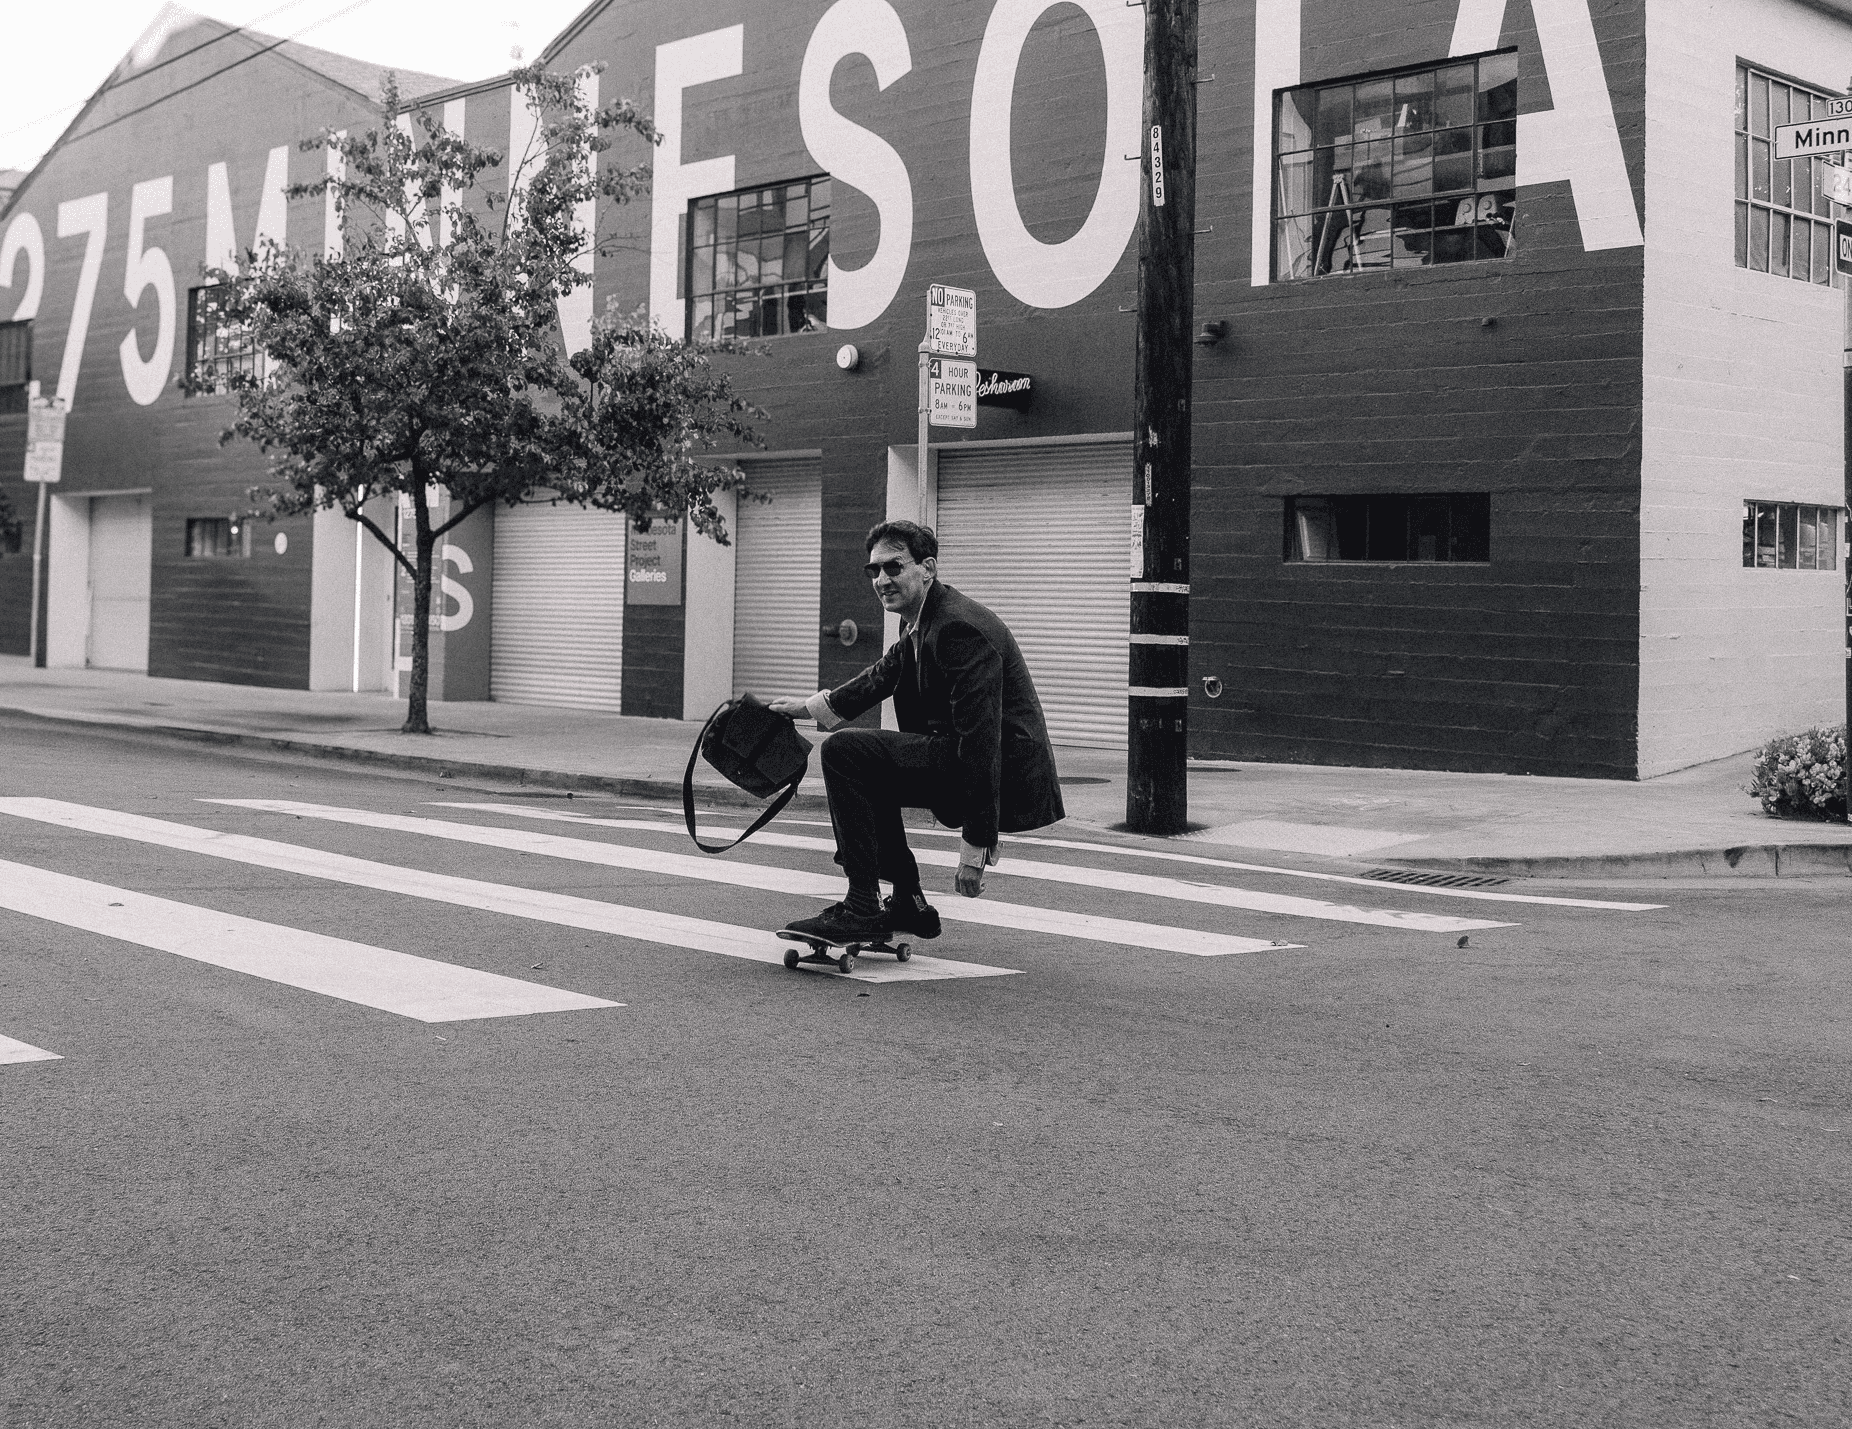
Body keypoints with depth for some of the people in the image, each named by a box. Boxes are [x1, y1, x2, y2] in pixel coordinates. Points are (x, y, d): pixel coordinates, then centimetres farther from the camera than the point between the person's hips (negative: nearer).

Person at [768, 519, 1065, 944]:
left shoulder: (960, 627, -19)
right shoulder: (920, 624, 12)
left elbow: (981, 737, -24)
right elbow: (882, 676, 32)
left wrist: (975, 849, -25)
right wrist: (809, 707, 24)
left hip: (1004, 776, -10)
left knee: (843, 751, -16)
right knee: (862, 769, 23)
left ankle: (863, 909, -13)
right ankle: (908, 905, 21)